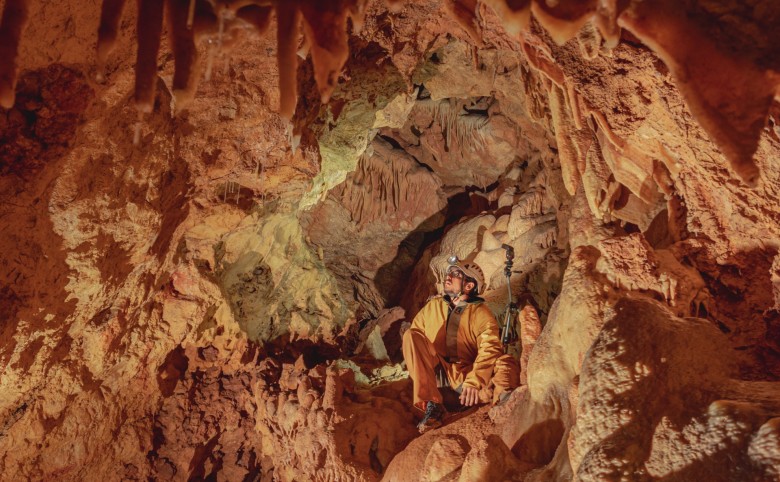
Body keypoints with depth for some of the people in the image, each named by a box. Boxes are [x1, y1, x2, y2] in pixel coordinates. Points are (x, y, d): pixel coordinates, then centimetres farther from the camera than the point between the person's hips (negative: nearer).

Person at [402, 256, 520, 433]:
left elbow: (489, 349, -13)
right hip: (433, 370, 2)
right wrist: (414, 362, -7)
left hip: (464, 373, -2)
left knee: (507, 362, -23)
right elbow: (415, 331, 12)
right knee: (410, 336, -22)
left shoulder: (481, 313, 1)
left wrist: (474, 381, -29)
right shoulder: (433, 306, 14)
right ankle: (431, 405, -33)